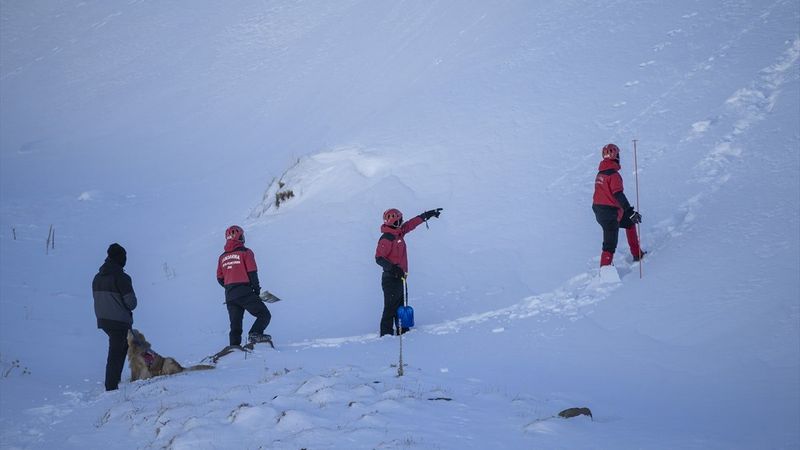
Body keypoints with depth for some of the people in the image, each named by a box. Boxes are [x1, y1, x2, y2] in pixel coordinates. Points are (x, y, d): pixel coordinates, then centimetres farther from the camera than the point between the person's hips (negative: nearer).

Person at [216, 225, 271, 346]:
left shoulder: (222, 257, 13)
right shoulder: (245, 252, -3)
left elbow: (220, 279, 13)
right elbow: (252, 272, -8)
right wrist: (257, 288, 2)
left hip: (229, 295, 6)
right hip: (245, 293, -6)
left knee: (235, 324, 11)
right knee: (264, 315, -2)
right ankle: (255, 333, -23)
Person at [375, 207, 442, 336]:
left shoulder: (398, 232, 8)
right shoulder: (386, 239, -19)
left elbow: (411, 224, 22)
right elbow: (379, 258, -22)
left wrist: (427, 215, 29)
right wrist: (393, 268, -34)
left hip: (399, 277, 10)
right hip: (391, 279, -10)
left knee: (401, 305, 16)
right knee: (391, 307, -7)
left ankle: (403, 331, 26)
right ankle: (386, 334, -4)